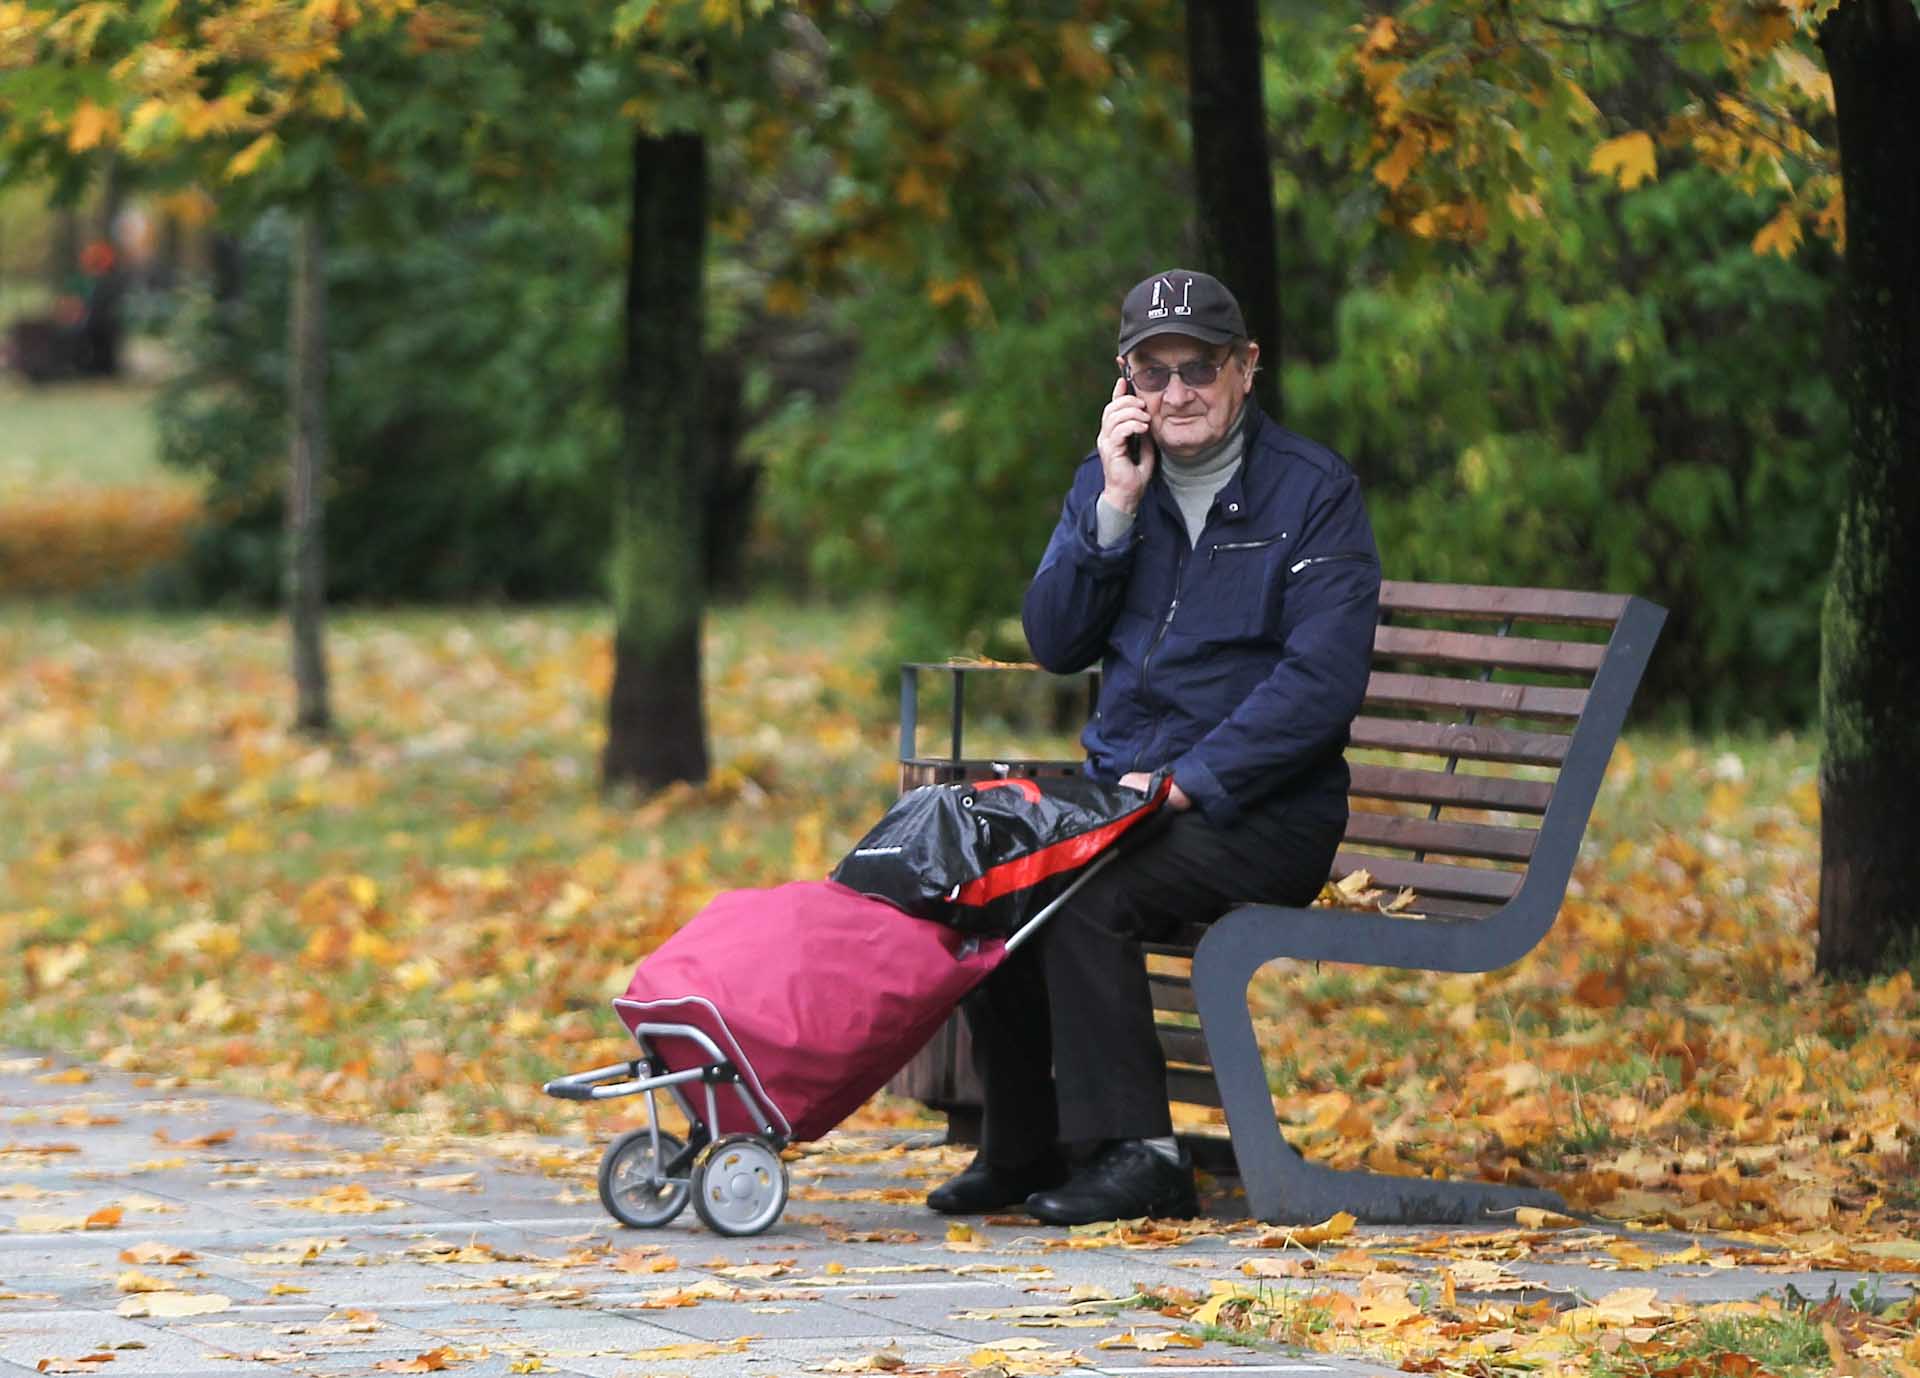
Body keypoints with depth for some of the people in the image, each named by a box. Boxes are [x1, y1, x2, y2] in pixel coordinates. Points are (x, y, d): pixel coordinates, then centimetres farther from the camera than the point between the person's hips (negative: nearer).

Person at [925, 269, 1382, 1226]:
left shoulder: (1312, 491, -5)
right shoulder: (1107, 481, 12)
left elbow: (1322, 680, -14)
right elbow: (1056, 644, 3)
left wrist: (1185, 782, -19)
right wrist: (1116, 509, -9)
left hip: (1258, 814, -6)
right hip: (1116, 784, 6)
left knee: (1082, 894, -31)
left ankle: (1133, 1155, -25)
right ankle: (1022, 1147, -7)